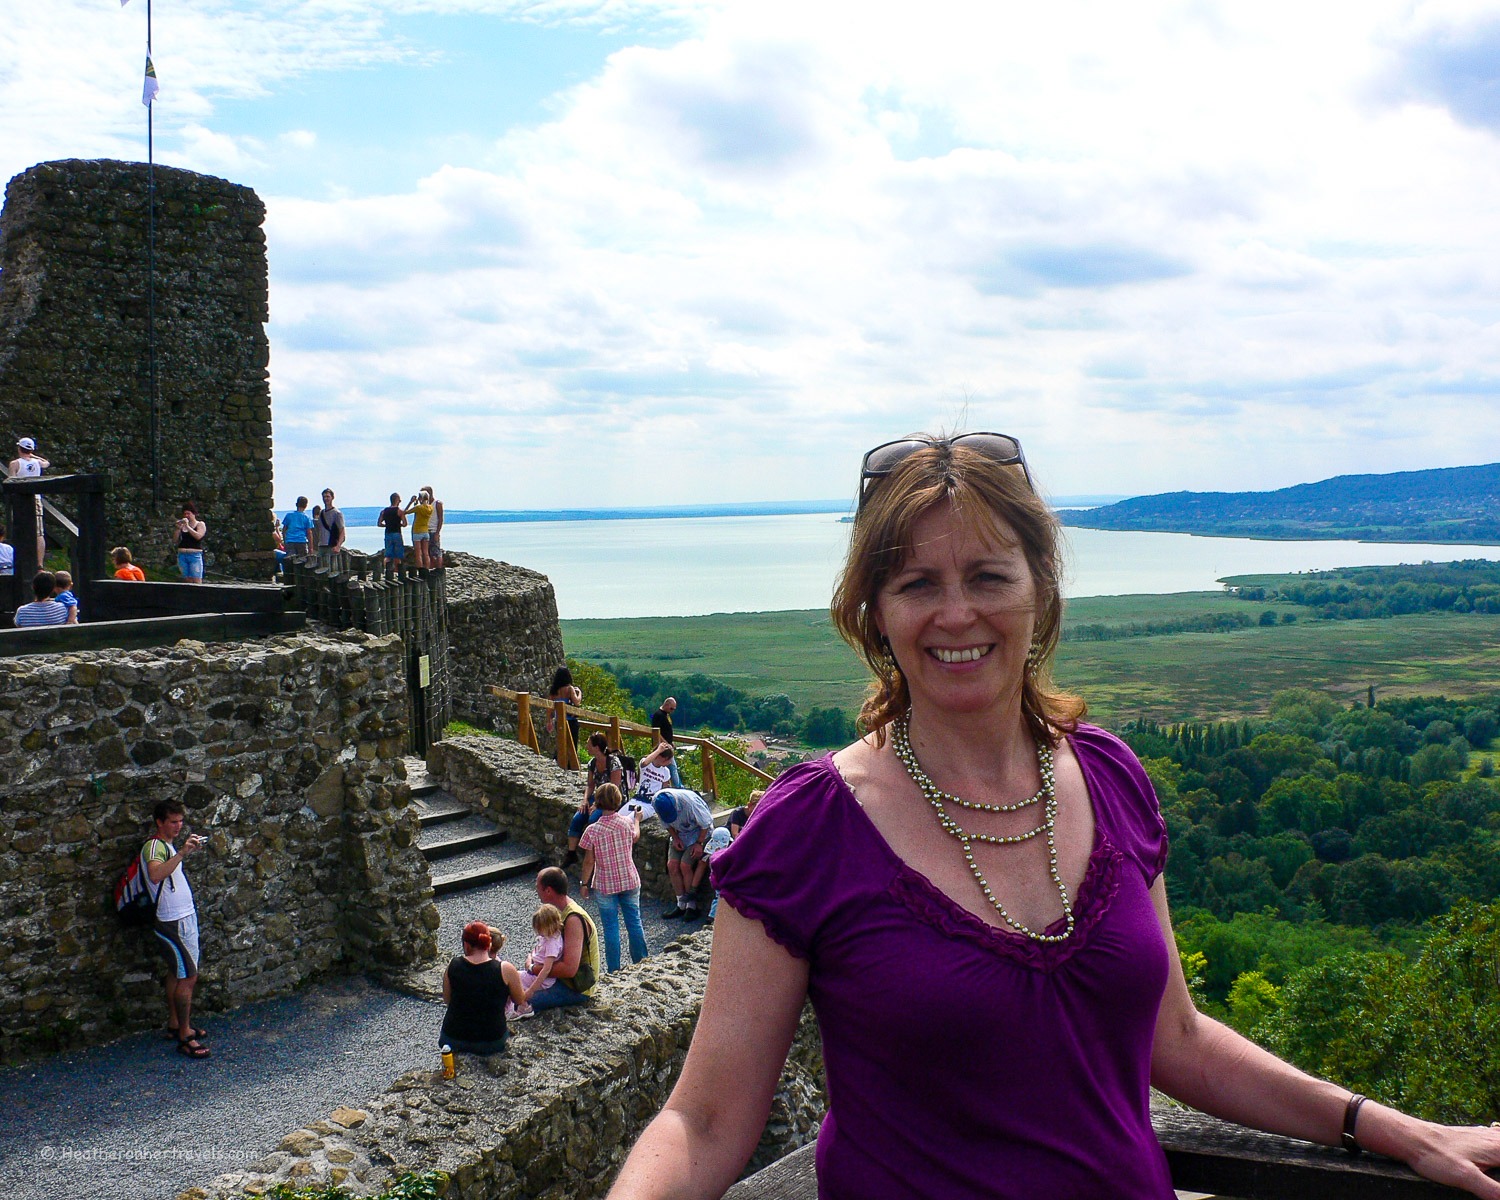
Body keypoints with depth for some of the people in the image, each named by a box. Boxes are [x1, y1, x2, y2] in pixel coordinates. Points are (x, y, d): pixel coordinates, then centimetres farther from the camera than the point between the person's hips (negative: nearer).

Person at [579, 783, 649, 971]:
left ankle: (614, 970, 11)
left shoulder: (593, 830, -16)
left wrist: (585, 883, 3)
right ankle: (641, 962, 24)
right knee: (634, 922, 14)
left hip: (605, 885, -2)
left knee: (611, 928, 6)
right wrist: (637, 819, 35)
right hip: (630, 881, 2)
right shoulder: (627, 822, -8)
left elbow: (589, 861, -10)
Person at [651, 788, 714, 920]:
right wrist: (675, 839, -7)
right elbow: (667, 824, 4)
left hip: (699, 833, -5)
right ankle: (681, 905, 3)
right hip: (680, 834, 5)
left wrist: (699, 843, -17)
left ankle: (692, 906, -5)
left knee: (685, 865, -17)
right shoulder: (656, 802, -18)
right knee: (672, 864, -10)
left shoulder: (689, 800, -34)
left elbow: (705, 823, -19)